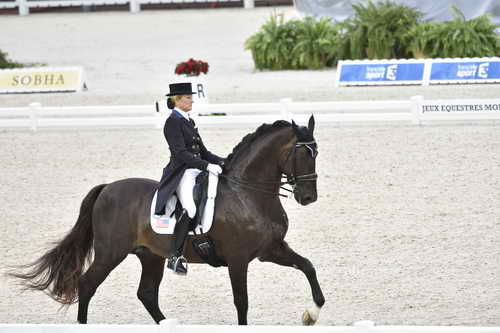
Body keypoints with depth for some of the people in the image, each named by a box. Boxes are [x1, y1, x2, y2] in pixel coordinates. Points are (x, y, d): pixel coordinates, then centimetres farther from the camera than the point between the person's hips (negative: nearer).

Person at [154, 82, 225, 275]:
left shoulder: (189, 122, 20)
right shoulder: (172, 122, -7)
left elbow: (202, 151, 23)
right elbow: (180, 153, -18)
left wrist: (221, 162, 8)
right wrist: (207, 165, -24)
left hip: (197, 171, 10)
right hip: (181, 174, -10)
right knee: (190, 209, -31)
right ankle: (175, 257, -27)